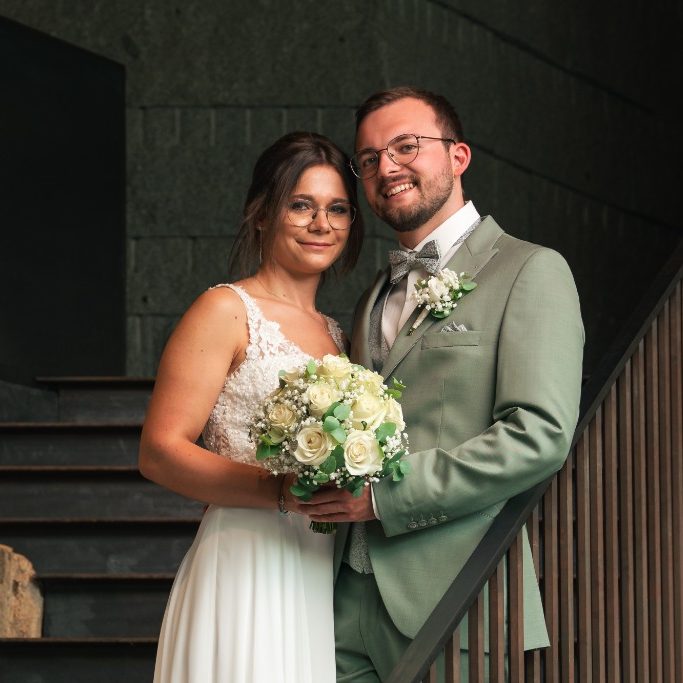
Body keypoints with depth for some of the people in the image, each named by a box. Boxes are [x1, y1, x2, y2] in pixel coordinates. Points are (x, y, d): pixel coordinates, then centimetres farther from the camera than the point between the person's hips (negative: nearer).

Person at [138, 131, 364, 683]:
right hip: (247, 570, -6)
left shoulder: (339, 336, 18)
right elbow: (160, 452, -10)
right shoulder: (227, 311, -2)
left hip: (324, 580, 6)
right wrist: (282, 491, -21)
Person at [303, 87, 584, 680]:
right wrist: (330, 480, 2)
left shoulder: (529, 270, -3)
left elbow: (541, 436, -14)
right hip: (350, 593, 6)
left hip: (452, 603, -6)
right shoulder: (375, 296, 21)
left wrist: (385, 494, -16)